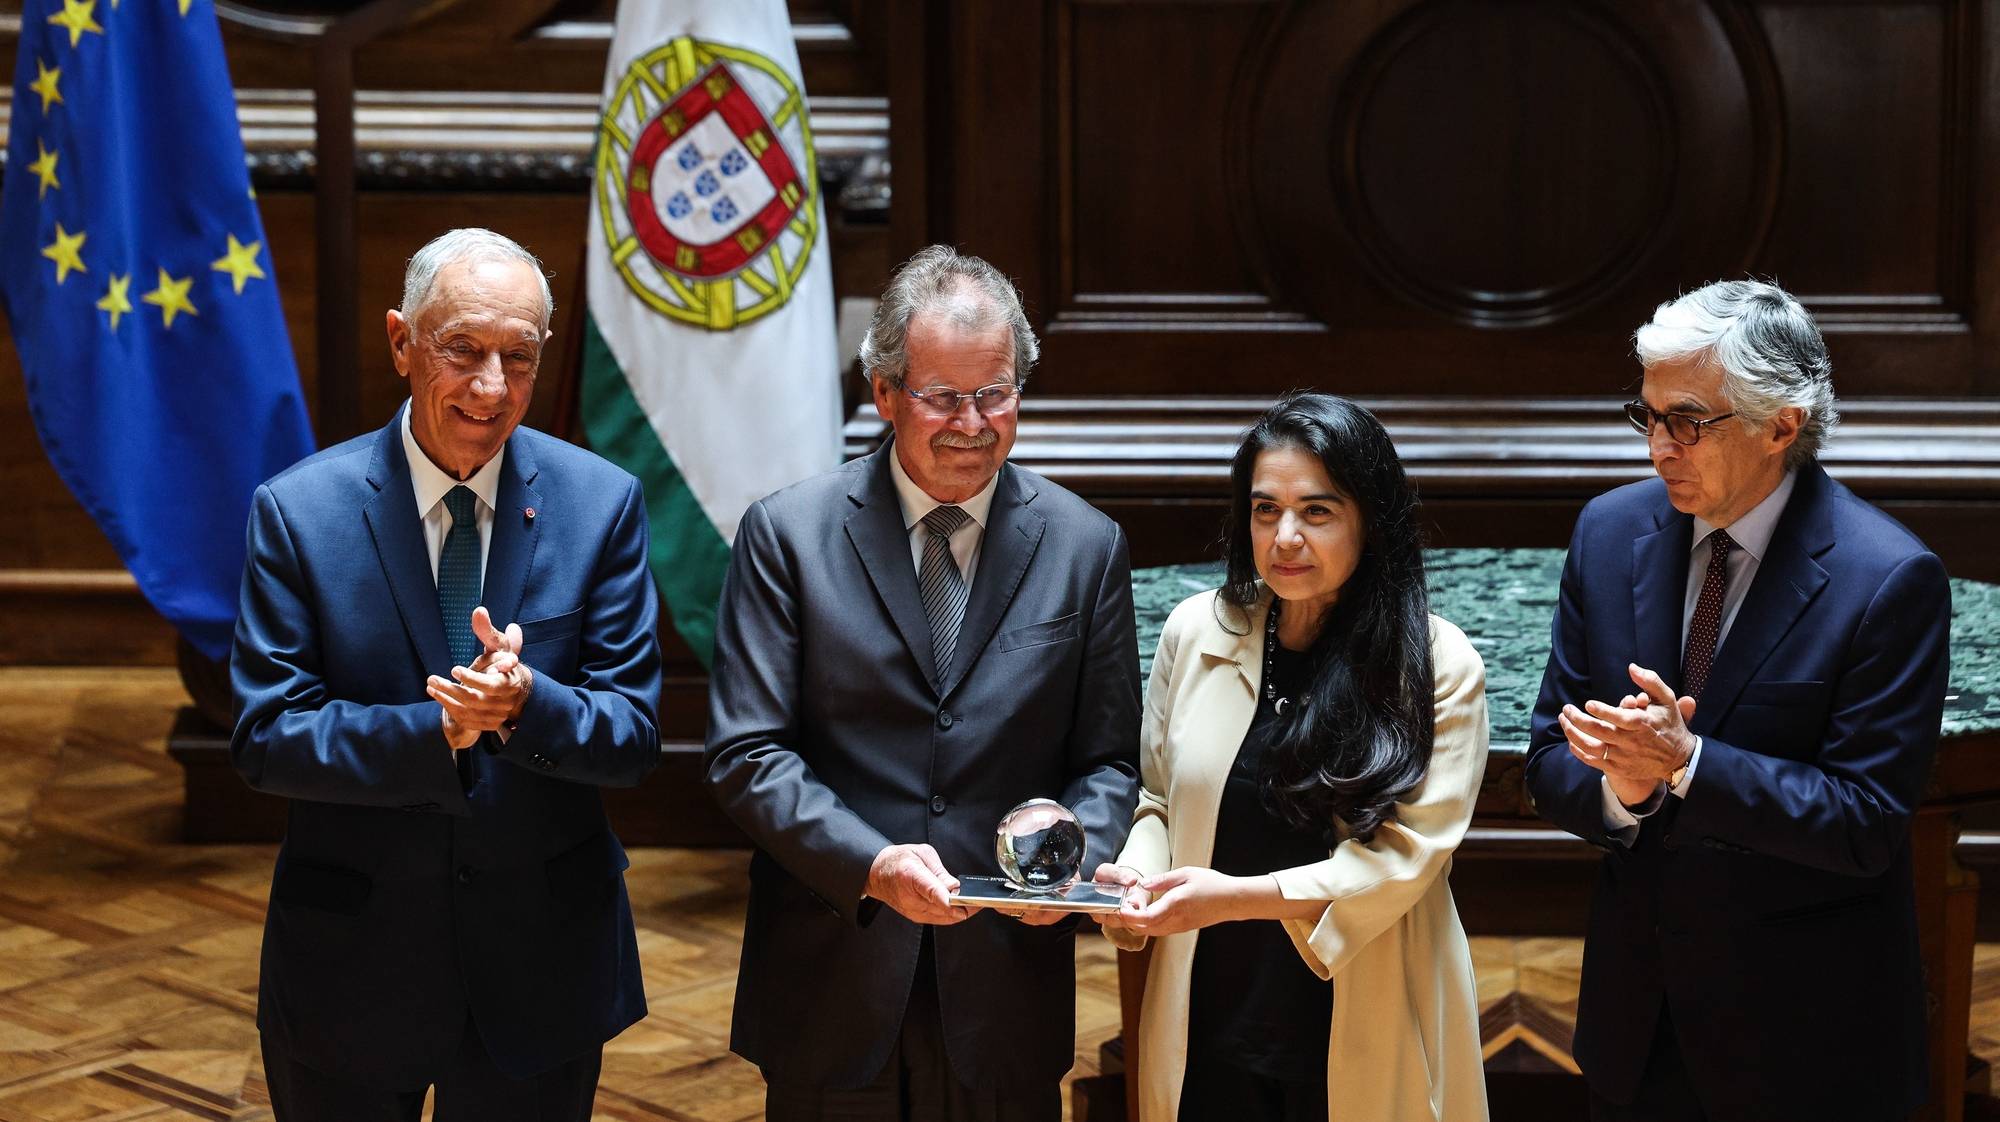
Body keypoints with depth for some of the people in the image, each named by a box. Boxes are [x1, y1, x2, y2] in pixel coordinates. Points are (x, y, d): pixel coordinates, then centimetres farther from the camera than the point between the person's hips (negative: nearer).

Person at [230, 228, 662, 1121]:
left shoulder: (602, 504, -6)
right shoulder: (298, 511, -9)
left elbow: (633, 738, -7)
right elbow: (265, 738, -12)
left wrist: (528, 702, -28)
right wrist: (438, 727, -26)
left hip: (544, 962, 1)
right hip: (350, 962, -1)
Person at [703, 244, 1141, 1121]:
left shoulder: (1086, 546, 3)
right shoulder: (787, 534, -3)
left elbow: (1106, 762, 6)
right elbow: (746, 754, -7)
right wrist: (869, 864, -21)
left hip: (1007, 992, 2)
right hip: (830, 991, -1)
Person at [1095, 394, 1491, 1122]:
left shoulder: (1439, 667, -8)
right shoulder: (1195, 631, 1)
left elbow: (1404, 857, -13)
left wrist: (1240, 896, -24)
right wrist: (1138, 885, -11)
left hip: (1363, 1035, -2)